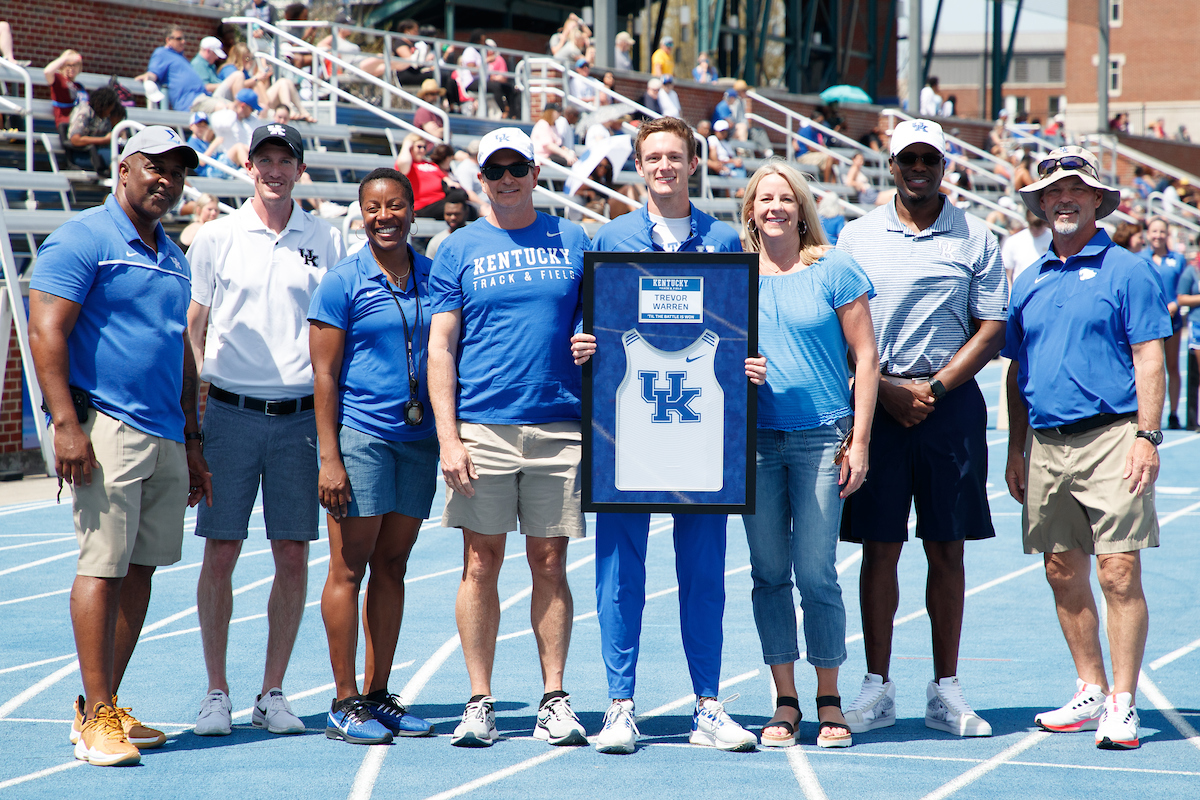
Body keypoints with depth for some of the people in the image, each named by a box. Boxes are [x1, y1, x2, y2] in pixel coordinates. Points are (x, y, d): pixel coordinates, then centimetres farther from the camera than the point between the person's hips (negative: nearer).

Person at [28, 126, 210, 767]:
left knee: (141, 569, 8)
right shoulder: (82, 239, -4)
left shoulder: (171, 257, 20)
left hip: (165, 436, 8)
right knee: (103, 567, -9)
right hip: (107, 427, -8)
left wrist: (191, 442, 23)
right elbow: (46, 332, -12)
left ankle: (106, 708, 15)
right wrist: (66, 424, -20)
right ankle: (96, 719, -7)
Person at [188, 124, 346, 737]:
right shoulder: (216, 238, 5)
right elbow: (193, 329, 8)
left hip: (301, 415, 1)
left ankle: (272, 693, 11)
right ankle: (217, 693, 7)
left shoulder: (327, 242, 8)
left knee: (293, 556, 2)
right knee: (220, 553, -2)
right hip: (231, 411, -1)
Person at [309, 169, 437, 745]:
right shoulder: (343, 282, -3)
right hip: (360, 436, -5)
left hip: (418, 438, 5)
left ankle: (378, 695, 15)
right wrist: (329, 458, -11)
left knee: (392, 568, 9)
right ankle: (344, 704, 1)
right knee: (349, 568, -3)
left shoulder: (433, 277, 10)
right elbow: (324, 374, -5)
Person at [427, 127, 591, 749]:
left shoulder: (572, 243, 11)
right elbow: (441, 347, 2)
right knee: (481, 563, 1)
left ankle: (555, 699, 8)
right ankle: (479, 703, 6)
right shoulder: (459, 250, 6)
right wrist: (448, 437, -7)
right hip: (482, 428, -1)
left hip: (559, 427, 1)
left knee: (550, 564, 3)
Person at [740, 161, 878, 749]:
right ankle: (785, 702, 12)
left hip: (821, 436, -3)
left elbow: (865, 355, 1)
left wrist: (859, 440, -4)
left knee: (816, 573, -5)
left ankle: (829, 701, 6)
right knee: (768, 573, 5)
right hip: (754, 437, 3)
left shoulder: (833, 271, 1)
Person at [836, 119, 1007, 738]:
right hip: (875, 403, 0)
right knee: (879, 547, 0)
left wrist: (932, 388, -8)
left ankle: (945, 692, 9)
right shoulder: (856, 236, 7)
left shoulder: (975, 238, 6)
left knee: (947, 549, 3)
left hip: (951, 403, 0)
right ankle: (877, 689, 7)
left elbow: (990, 329, 3)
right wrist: (888, 390, -8)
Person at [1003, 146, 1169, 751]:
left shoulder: (1126, 270, 0)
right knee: (1063, 574, 8)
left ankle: (1122, 705, -7)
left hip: (1110, 437, -6)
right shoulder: (1029, 282, 16)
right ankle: (1090, 693, 19)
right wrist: (1016, 450, 14)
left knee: (1119, 572, -9)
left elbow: (1149, 360, -5)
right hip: (1046, 445, 6)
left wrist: (1146, 437, -13)